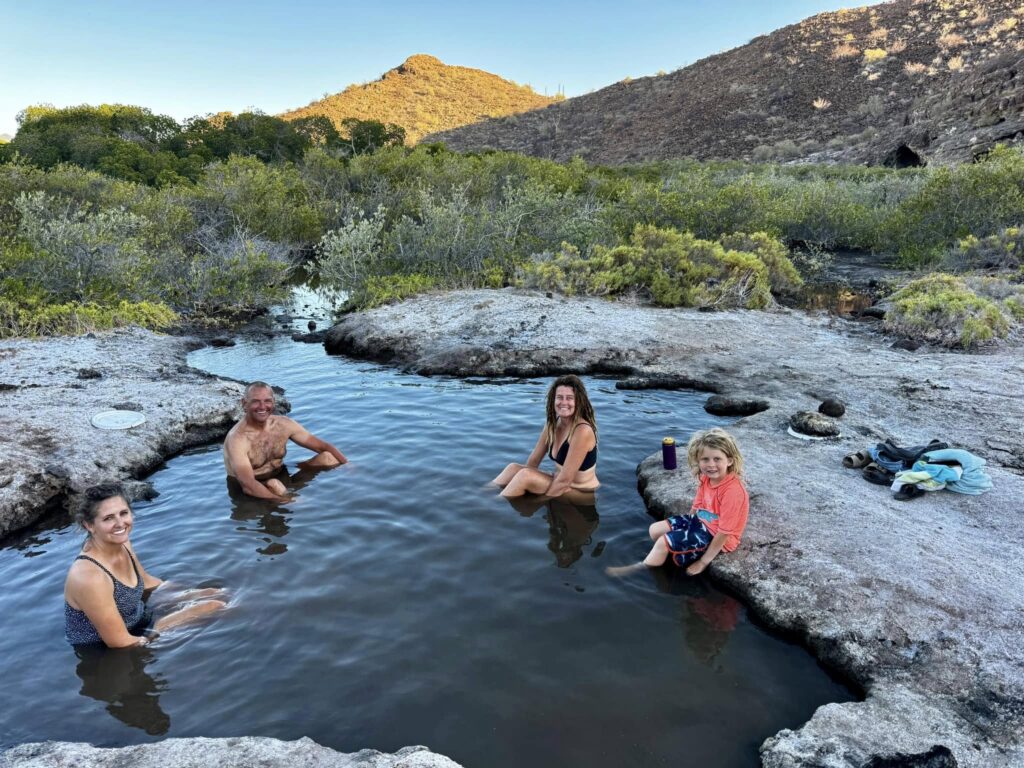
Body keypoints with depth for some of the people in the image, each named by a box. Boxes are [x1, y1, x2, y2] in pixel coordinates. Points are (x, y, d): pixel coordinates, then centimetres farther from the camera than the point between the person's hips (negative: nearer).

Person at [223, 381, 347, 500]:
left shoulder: (284, 424, -7)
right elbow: (248, 485, -36)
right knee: (274, 485, -39)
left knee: (327, 458, -9)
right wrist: (284, 501, -47)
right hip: (254, 494, -6)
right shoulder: (237, 439, -24)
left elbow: (324, 447, -1)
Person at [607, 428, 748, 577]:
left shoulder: (732, 491, -31)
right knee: (655, 529, 4)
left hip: (716, 537, -8)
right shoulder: (706, 478, -6)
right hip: (701, 521, 8)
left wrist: (703, 562, -20)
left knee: (664, 542, -13)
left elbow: (725, 532, -27)